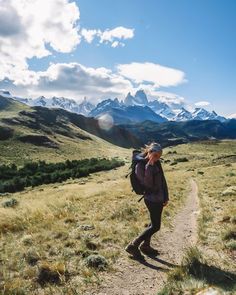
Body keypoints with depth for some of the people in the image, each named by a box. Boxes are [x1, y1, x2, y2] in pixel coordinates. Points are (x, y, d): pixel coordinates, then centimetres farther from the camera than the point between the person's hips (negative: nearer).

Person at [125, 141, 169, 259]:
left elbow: (163, 180, 12)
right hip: (152, 199, -8)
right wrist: (149, 166, -30)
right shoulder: (140, 165, -18)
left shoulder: (157, 163, 5)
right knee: (155, 226, -4)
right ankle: (133, 246, 4)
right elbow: (147, 183, -27)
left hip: (159, 198, 8)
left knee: (154, 223, 19)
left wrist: (166, 196, 13)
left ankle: (145, 245, 35)